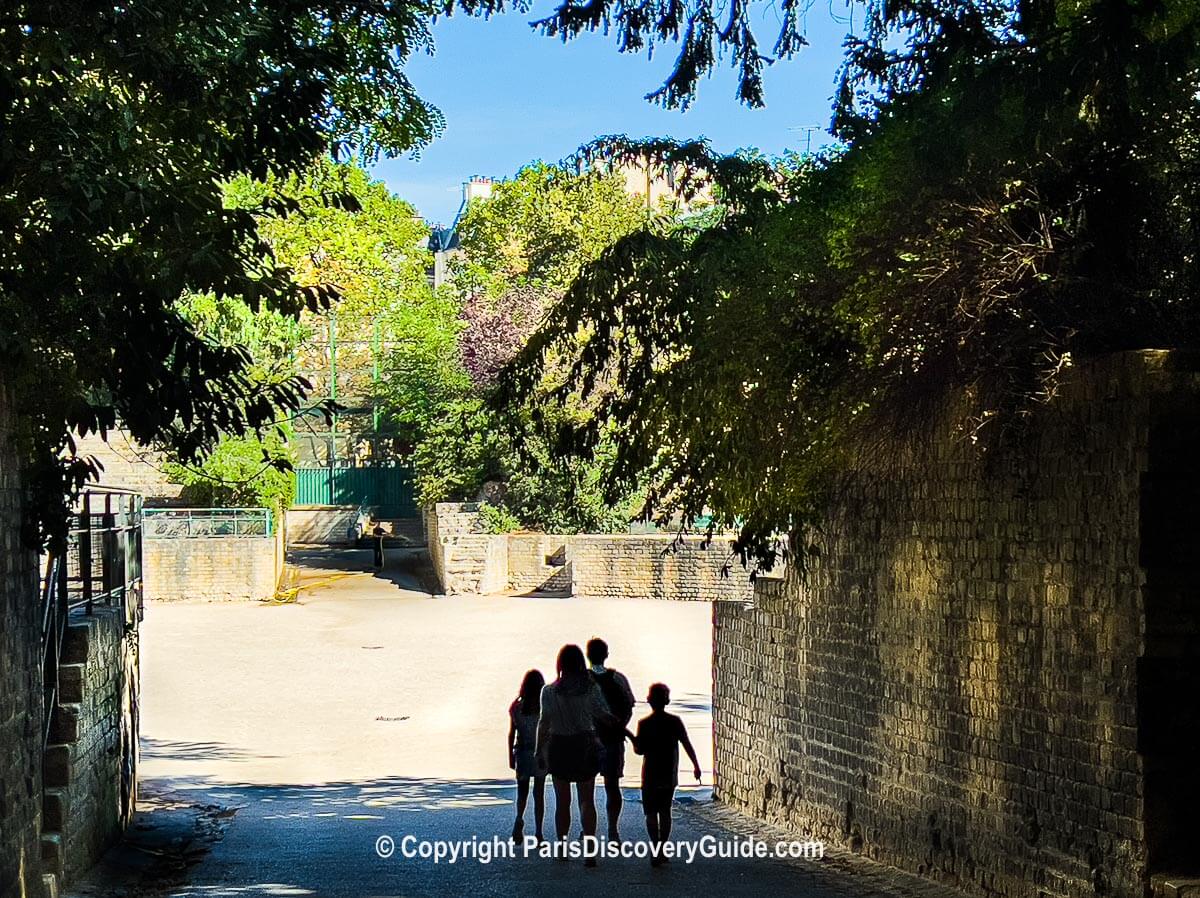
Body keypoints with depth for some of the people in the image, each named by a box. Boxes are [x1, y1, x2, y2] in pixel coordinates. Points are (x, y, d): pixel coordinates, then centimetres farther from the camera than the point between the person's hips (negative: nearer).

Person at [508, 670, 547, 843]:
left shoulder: (516, 706, -4)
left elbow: (511, 734, -1)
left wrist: (511, 757, 6)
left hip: (522, 751, 1)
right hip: (541, 753, -1)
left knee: (522, 791, 11)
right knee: (539, 793, 6)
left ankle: (519, 818, -17)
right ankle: (538, 832, 6)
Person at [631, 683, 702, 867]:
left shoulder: (644, 724, -10)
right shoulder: (675, 722, -3)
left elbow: (639, 750, -11)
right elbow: (687, 745, -1)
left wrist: (633, 739, 8)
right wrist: (696, 765, 9)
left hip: (650, 776, -3)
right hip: (669, 775, 3)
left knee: (651, 813, 0)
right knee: (665, 812, 15)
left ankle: (656, 850, -15)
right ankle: (661, 851, 17)